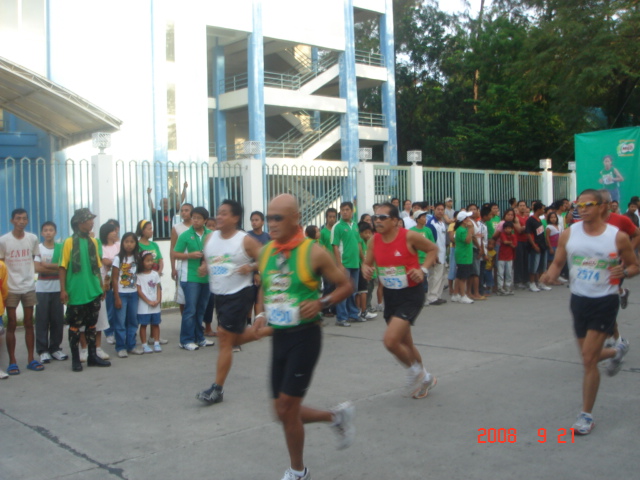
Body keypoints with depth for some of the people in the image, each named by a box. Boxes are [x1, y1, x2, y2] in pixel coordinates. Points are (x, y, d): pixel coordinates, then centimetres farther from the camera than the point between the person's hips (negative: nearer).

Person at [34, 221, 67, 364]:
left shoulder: (61, 248, 4)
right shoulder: (38, 248, 1)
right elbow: (37, 268, -10)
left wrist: (47, 265, -12)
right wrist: (56, 268, -10)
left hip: (57, 288, 2)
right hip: (42, 289, -1)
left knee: (58, 319, 3)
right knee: (42, 320, -2)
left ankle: (55, 348, 14)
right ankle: (43, 350, 4)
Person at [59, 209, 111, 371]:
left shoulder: (93, 242, 8)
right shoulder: (70, 242, -7)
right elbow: (63, 267, -7)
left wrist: (101, 285, 13)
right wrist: (63, 289, -11)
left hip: (93, 291, 5)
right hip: (76, 293, -5)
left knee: (92, 324, 11)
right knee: (75, 326, 3)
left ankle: (92, 356, 20)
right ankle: (75, 359, 11)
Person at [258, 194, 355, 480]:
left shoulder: (313, 253, -12)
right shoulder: (265, 252, 5)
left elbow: (347, 285, -3)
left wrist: (321, 303, -19)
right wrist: (262, 313, 4)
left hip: (305, 336, -6)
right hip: (278, 337, 6)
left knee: (286, 408, -4)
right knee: (283, 411, 10)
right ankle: (337, 416, 34)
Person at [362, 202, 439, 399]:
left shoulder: (409, 237, -16)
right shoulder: (374, 240, -2)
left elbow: (433, 249, -1)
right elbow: (367, 263, 11)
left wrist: (423, 269, -15)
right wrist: (366, 270, -12)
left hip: (411, 294, -6)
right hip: (390, 294, 6)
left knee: (390, 340, -19)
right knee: (405, 343, 18)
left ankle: (414, 370, 9)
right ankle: (425, 378, 41)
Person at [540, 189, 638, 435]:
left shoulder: (618, 237, -10)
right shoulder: (569, 234, -3)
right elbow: (558, 262, 6)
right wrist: (551, 274, -16)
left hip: (605, 301, -4)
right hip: (579, 299, 4)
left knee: (588, 357, -10)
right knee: (589, 356, 16)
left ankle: (586, 416, 5)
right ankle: (617, 351, 53)